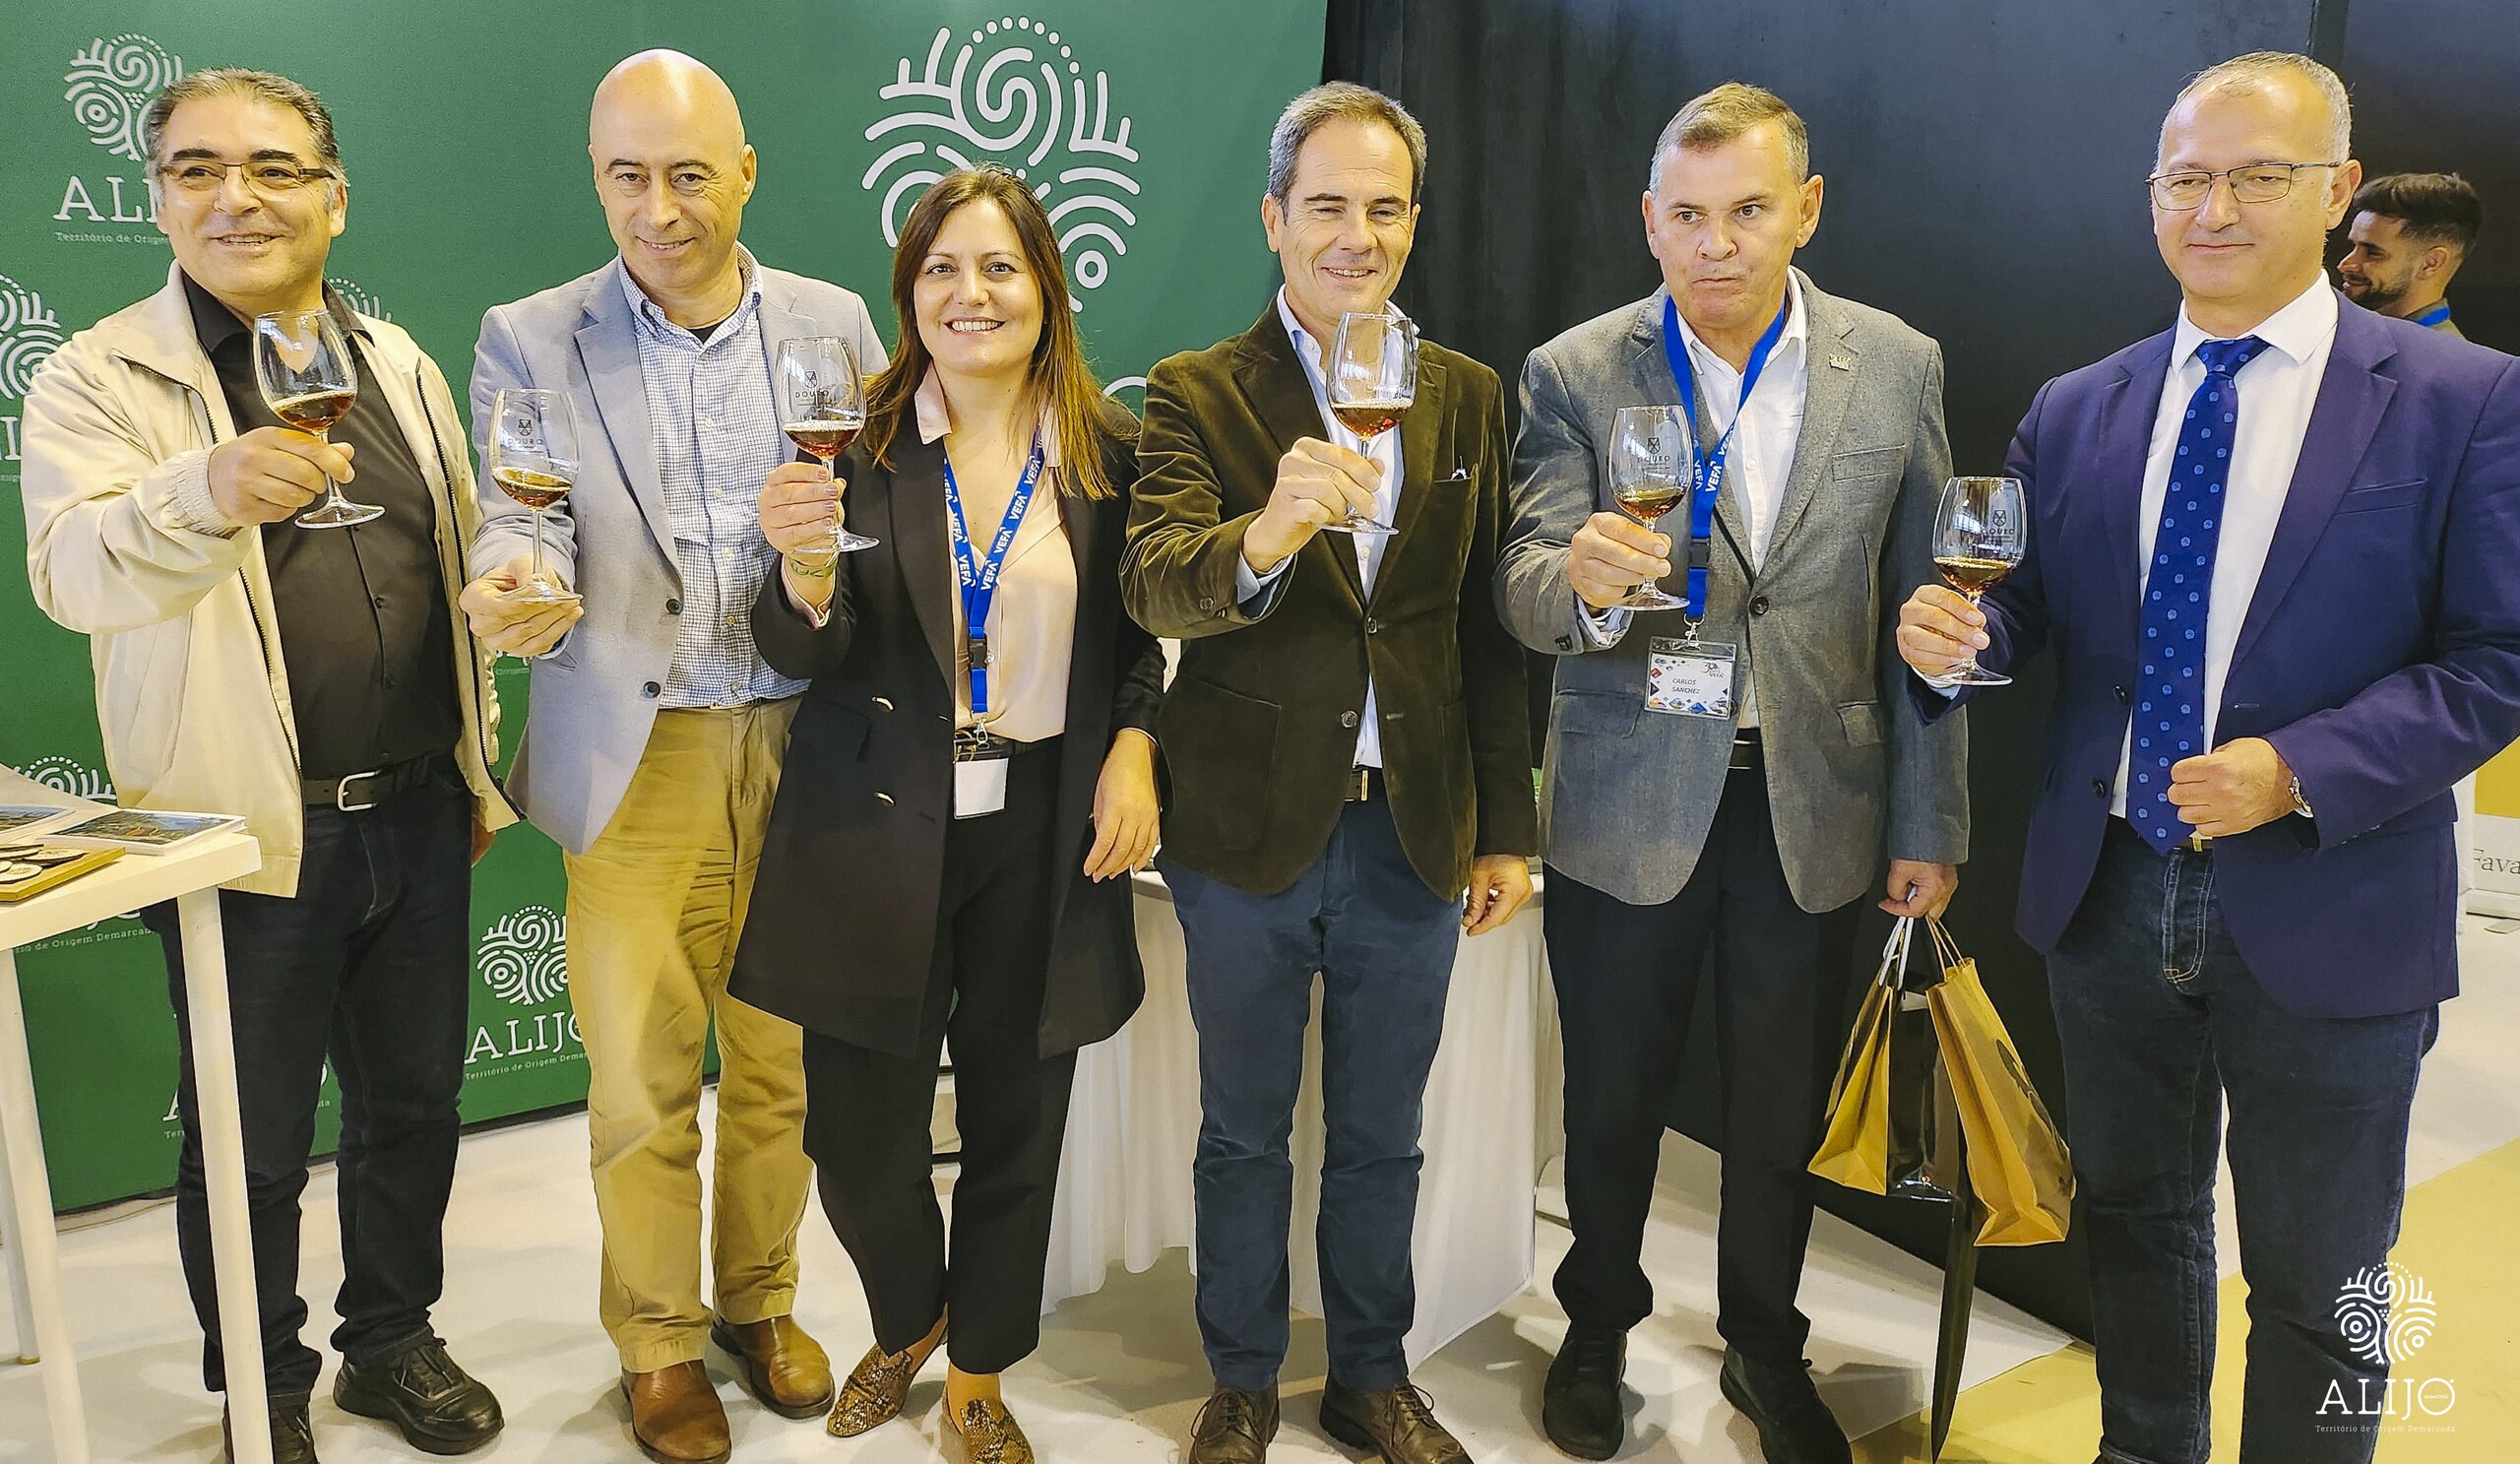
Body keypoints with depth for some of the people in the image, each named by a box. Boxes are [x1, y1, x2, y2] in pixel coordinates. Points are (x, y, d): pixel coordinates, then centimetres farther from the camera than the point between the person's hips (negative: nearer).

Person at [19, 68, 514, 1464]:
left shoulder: (398, 364, 8)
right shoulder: (101, 378, -7)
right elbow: (75, 571, -24)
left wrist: (480, 759, 15)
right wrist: (208, 492, -44)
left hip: (416, 816, 4)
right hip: (248, 829, -4)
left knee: (413, 1102, 16)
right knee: (252, 1145, 9)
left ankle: (392, 1342, 37)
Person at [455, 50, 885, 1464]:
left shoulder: (833, 322, 5)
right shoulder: (530, 340, 1)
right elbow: (517, 525, -5)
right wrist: (511, 586, -29)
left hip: (802, 748, 1)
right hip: (636, 761, -1)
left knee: (780, 1059, 12)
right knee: (641, 1078, 7)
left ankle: (762, 1301, 34)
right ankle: (660, 1340, 28)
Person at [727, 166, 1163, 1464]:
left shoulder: (1109, 448, 1)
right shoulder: (860, 441, -2)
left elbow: (1138, 635, 9)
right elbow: (803, 652, -5)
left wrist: (1134, 746, -7)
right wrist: (807, 568, -25)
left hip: (1045, 830, 1)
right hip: (879, 826, 0)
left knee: (1015, 1124, 11)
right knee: (856, 1129, 4)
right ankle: (906, 1321, 38)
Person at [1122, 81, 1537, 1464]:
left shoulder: (1468, 396, 4)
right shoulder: (1197, 393, -6)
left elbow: (1488, 628, 6)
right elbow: (1152, 585, -22)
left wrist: (1505, 827, 5)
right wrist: (1266, 534, -44)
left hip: (1412, 833, 3)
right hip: (1248, 832, -2)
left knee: (1381, 1138, 17)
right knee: (1245, 1132, 15)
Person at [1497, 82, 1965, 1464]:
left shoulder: (1897, 367, -1)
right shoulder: (1575, 375, -6)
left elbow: (1924, 611, 2)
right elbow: (1527, 594, -12)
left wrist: (1930, 824, 2)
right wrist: (1583, 579, -36)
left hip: (1814, 805, 2)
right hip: (1631, 802, -1)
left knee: (1784, 1104, 15)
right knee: (1612, 1095, 14)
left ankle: (1764, 1348, 39)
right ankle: (1598, 1326, 38)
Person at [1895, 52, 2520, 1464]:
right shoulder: (2073, 412, 5)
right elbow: (2039, 617, 7)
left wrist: (2299, 771, -22)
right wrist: (1957, 635, -16)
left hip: (2322, 915, -3)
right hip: (2109, 889, 4)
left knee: (2317, 1286, 11)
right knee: (2135, 1220, 21)